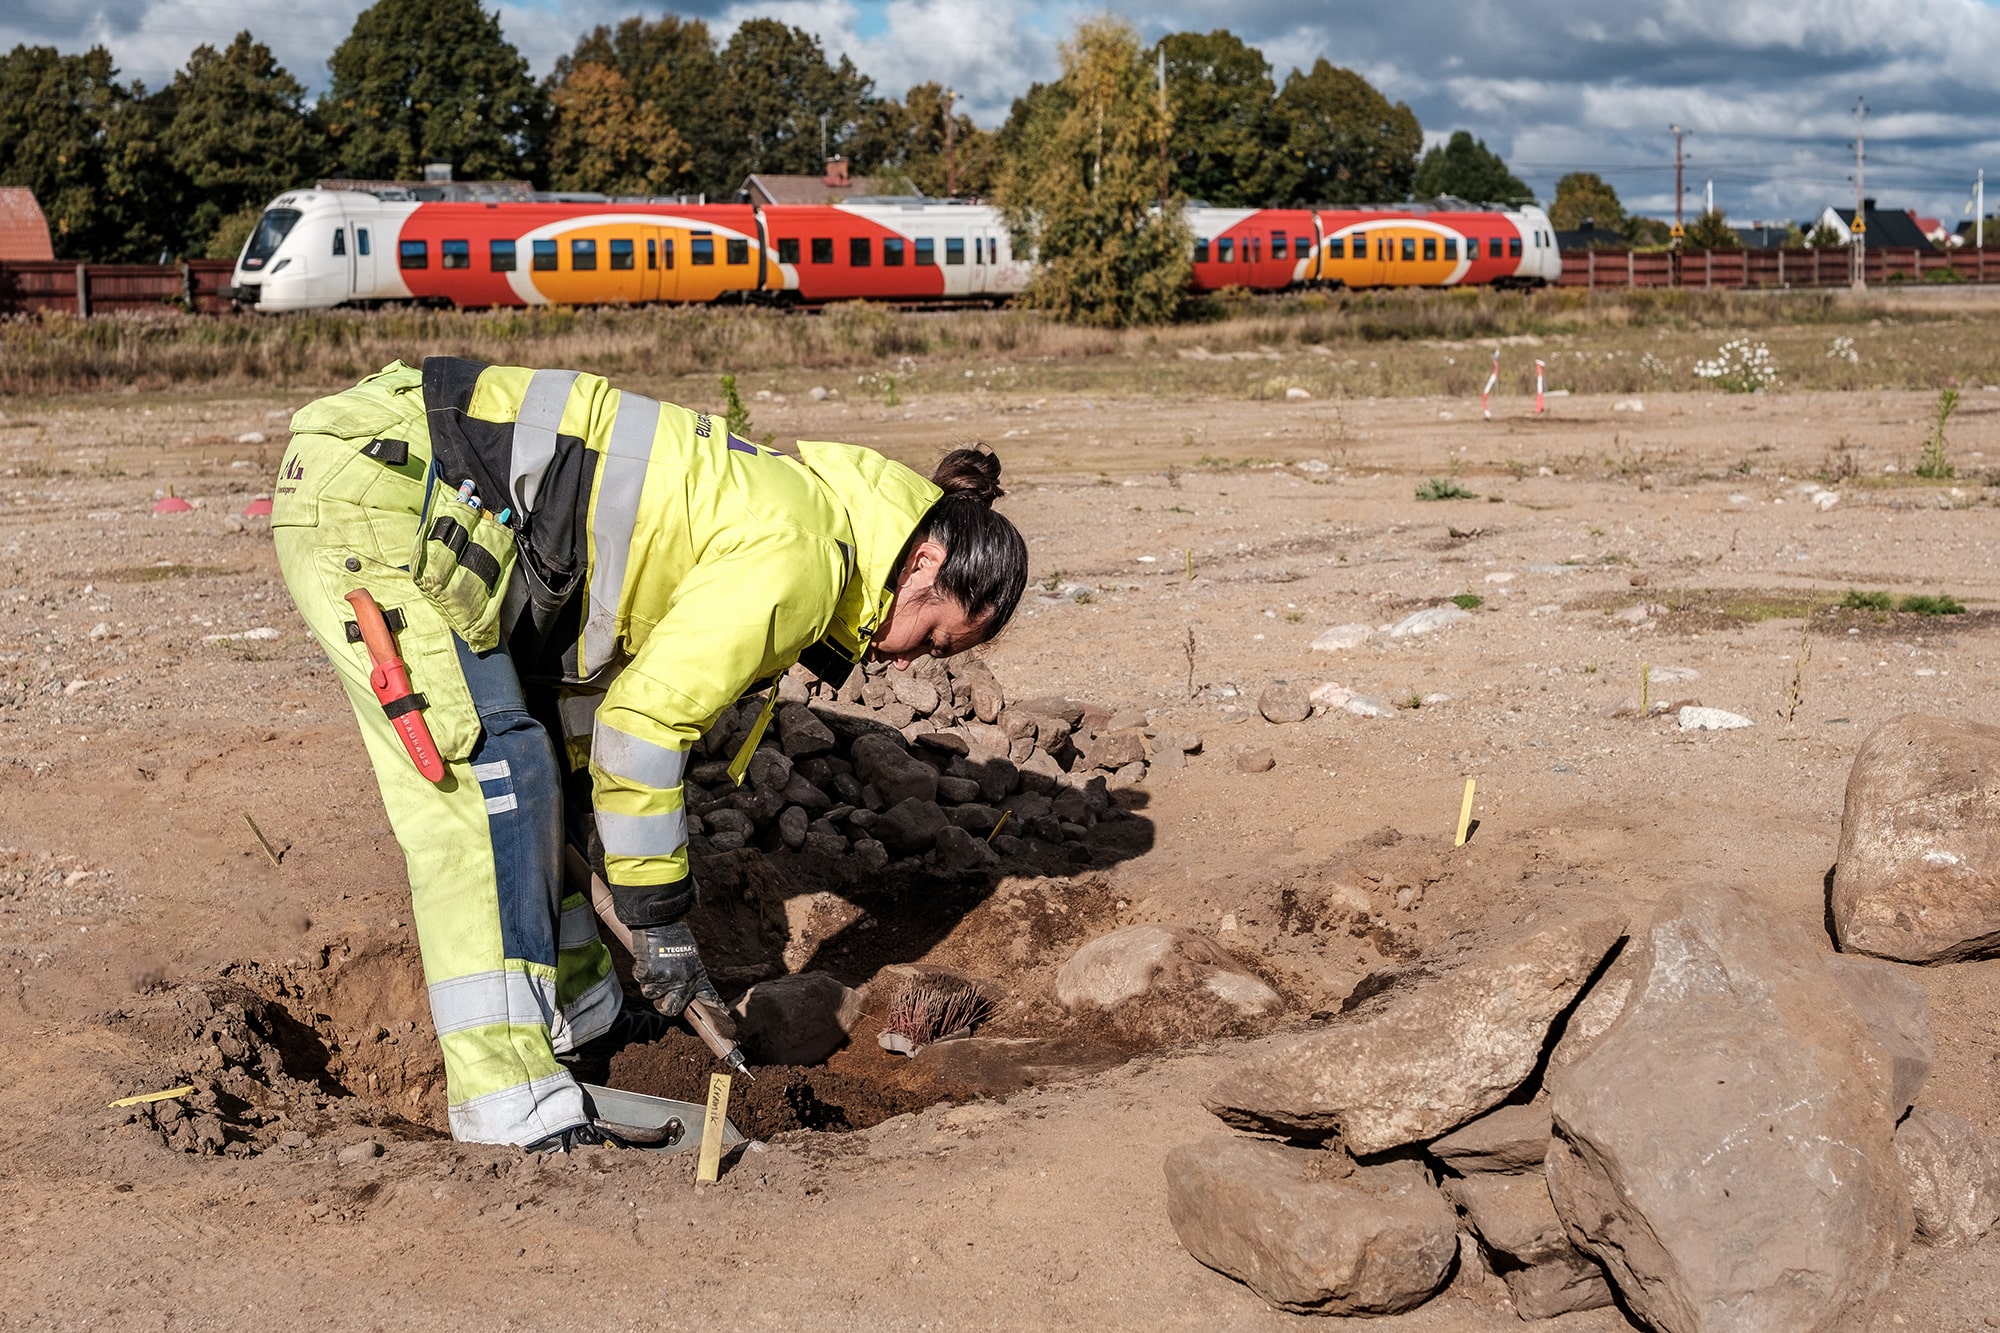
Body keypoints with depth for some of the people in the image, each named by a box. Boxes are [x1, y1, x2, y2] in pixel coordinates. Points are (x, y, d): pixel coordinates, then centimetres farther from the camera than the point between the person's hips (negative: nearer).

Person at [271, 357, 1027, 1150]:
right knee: (487, 776, -13)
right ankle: (508, 1105, -13)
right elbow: (644, 719, -15)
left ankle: (573, 1012, 32)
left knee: (531, 760, 18)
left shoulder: (770, 506, 16)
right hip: (372, 494, -10)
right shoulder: (801, 555, -14)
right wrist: (660, 915, -5)